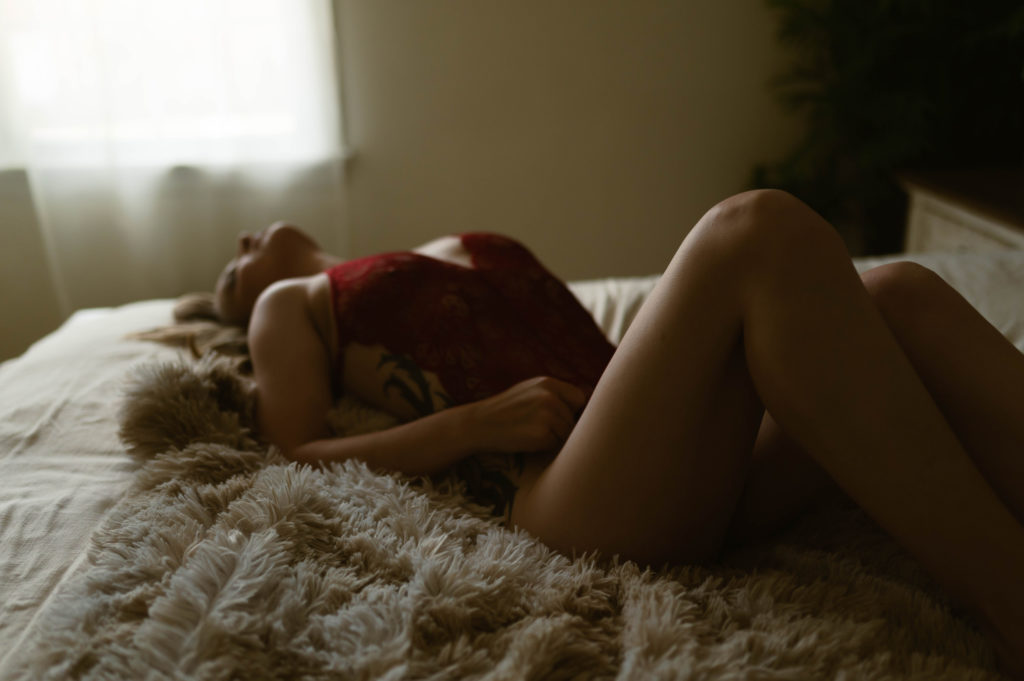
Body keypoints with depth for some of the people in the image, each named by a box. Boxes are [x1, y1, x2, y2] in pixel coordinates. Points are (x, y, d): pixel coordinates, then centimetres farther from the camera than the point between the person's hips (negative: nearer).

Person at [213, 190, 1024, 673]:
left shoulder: (453, 250, 35)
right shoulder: (289, 306, 20)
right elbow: (296, 461, 4)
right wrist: (481, 423, -9)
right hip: (564, 490, -7)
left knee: (899, 291, -11)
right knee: (762, 230, -24)